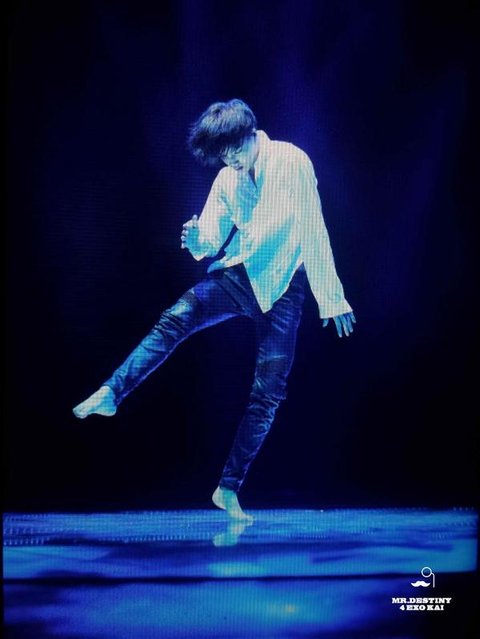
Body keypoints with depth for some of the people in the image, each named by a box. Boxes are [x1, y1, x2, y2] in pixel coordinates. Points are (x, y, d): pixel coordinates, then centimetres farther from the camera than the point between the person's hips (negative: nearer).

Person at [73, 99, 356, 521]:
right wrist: (197, 241, -16)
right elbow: (211, 239, 10)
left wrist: (331, 298, -11)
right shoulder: (227, 178, 9)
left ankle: (229, 488, 7)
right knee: (175, 319, -25)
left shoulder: (292, 162, -7)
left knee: (268, 393, -4)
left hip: (281, 288, -3)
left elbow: (314, 230, -9)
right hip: (235, 276, 4)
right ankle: (110, 394, -25)